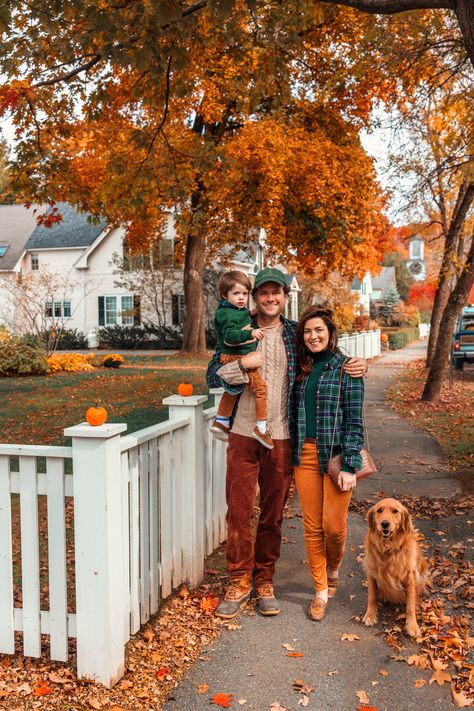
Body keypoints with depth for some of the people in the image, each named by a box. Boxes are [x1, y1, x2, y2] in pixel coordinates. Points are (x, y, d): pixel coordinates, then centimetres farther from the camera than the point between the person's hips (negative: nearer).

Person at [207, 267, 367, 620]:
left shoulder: (296, 334, 5)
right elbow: (212, 376, 2)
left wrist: (358, 366, -6)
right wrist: (242, 365, -16)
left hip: (281, 437, 0)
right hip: (244, 433, 0)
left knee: (273, 514, 10)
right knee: (238, 511, 4)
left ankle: (264, 580, 26)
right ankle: (238, 582, 20)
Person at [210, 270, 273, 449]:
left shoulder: (238, 310, 12)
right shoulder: (228, 314, -19)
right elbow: (230, 335, -34)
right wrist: (250, 333, -46)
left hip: (231, 359, 11)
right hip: (237, 358, -11)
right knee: (261, 388, -10)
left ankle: (221, 422, 39)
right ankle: (261, 428, -5)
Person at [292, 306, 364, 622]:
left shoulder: (346, 368, -5)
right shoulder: (301, 369, 10)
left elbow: (354, 420, -9)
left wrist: (349, 466, -14)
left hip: (336, 455, -4)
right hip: (305, 454, 4)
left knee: (334, 525, 0)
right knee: (312, 527, 7)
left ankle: (333, 569, 32)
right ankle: (321, 590, 21)